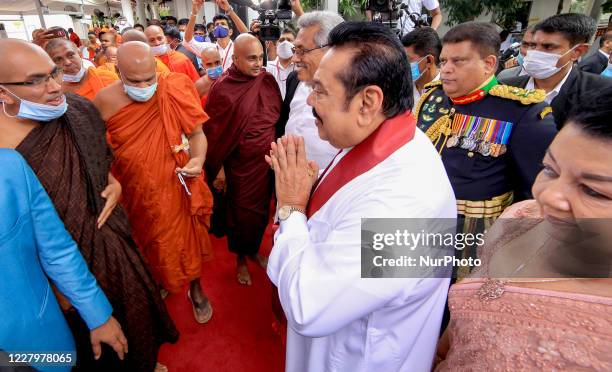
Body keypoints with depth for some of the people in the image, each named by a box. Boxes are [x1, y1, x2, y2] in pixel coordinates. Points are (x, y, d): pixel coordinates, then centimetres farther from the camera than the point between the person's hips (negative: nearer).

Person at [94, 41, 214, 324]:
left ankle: (195, 288, 40)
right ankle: (159, 283, 52)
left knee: (186, 237, 14)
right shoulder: (105, 101, -11)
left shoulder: (174, 93, -16)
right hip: (136, 193, 2)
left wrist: (198, 159, -28)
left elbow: (196, 133, -9)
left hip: (175, 187, -1)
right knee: (148, 242, 22)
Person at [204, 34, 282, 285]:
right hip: (240, 164, -4)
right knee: (241, 212, 12)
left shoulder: (268, 80, -3)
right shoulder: (222, 88, -14)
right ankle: (240, 258, 36)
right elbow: (214, 131, -8)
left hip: (267, 160, 4)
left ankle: (254, 249, 43)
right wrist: (217, 167, -5)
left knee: (261, 209, 18)